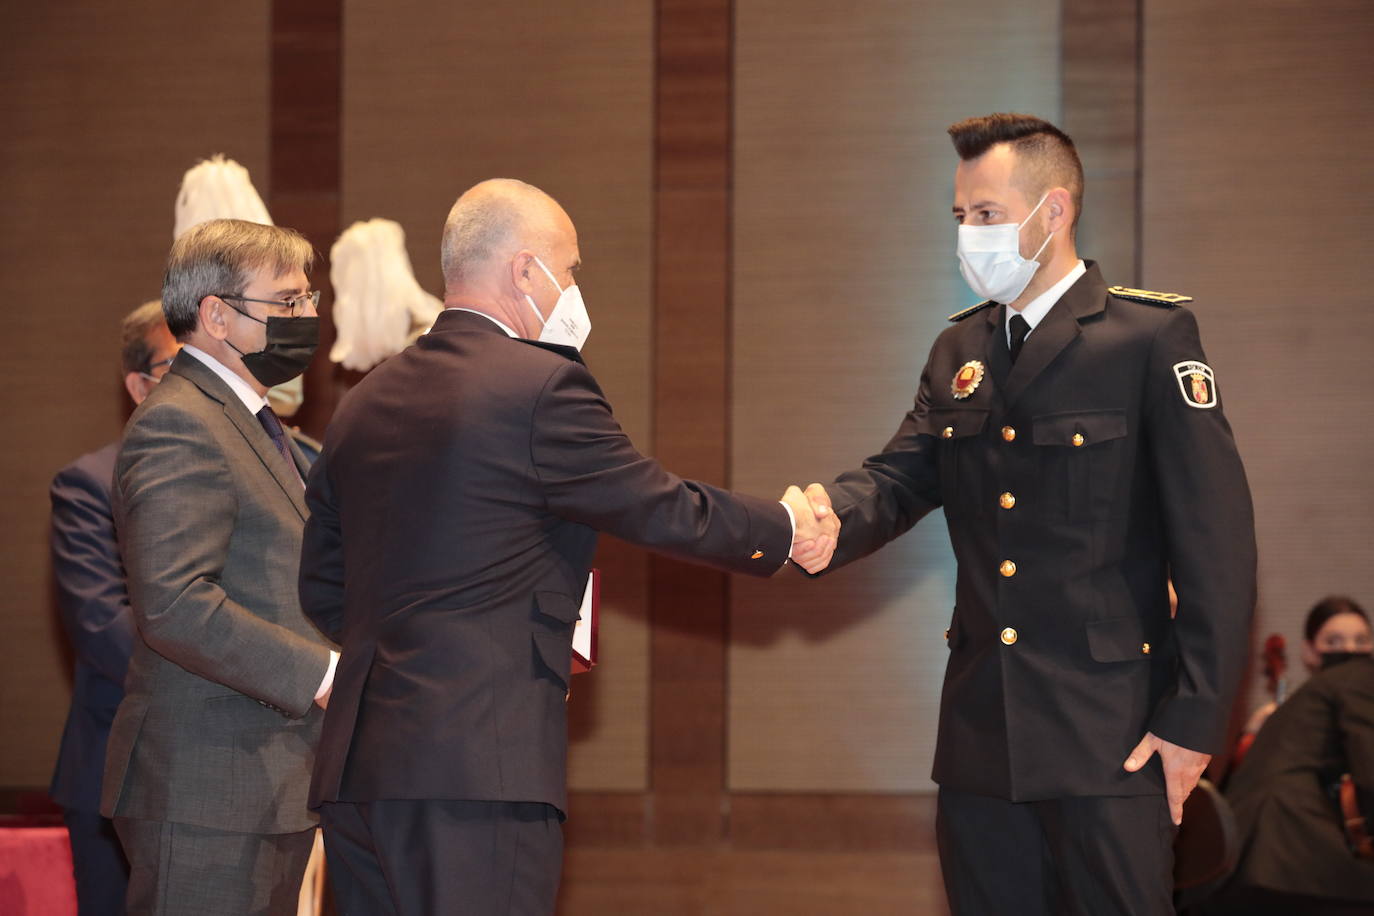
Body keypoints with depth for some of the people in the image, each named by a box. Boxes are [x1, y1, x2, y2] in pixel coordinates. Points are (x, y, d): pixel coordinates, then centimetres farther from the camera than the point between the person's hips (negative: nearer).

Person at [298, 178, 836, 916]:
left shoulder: (363, 403, 14)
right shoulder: (541, 386, -8)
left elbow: (321, 590, 19)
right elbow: (667, 513, 0)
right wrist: (784, 531, 17)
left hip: (351, 771, 8)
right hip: (480, 768, -8)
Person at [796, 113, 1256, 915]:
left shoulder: (1151, 337, -6)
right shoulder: (960, 352, 15)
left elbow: (1216, 541, -9)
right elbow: (900, 479, 5)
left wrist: (1194, 720, -13)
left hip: (1107, 735, -6)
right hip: (981, 731, 6)